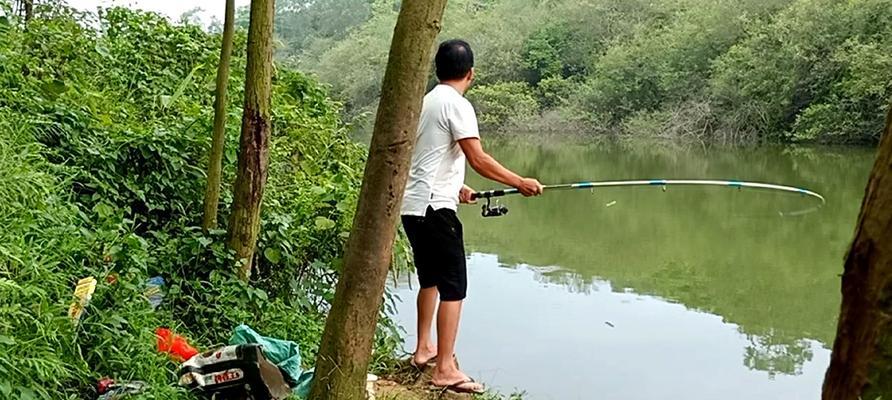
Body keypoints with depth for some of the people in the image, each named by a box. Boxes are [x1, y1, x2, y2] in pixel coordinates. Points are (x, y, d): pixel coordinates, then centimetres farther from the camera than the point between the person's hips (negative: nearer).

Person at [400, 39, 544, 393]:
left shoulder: (428, 101, 16)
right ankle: (445, 369, -6)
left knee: (430, 279, 23)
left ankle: (424, 349, 35)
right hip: (435, 208, -9)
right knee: (454, 286, -6)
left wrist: (456, 187, 35)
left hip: (412, 205, 9)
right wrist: (520, 183, -9)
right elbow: (478, 159, -17)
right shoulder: (457, 105, -11)